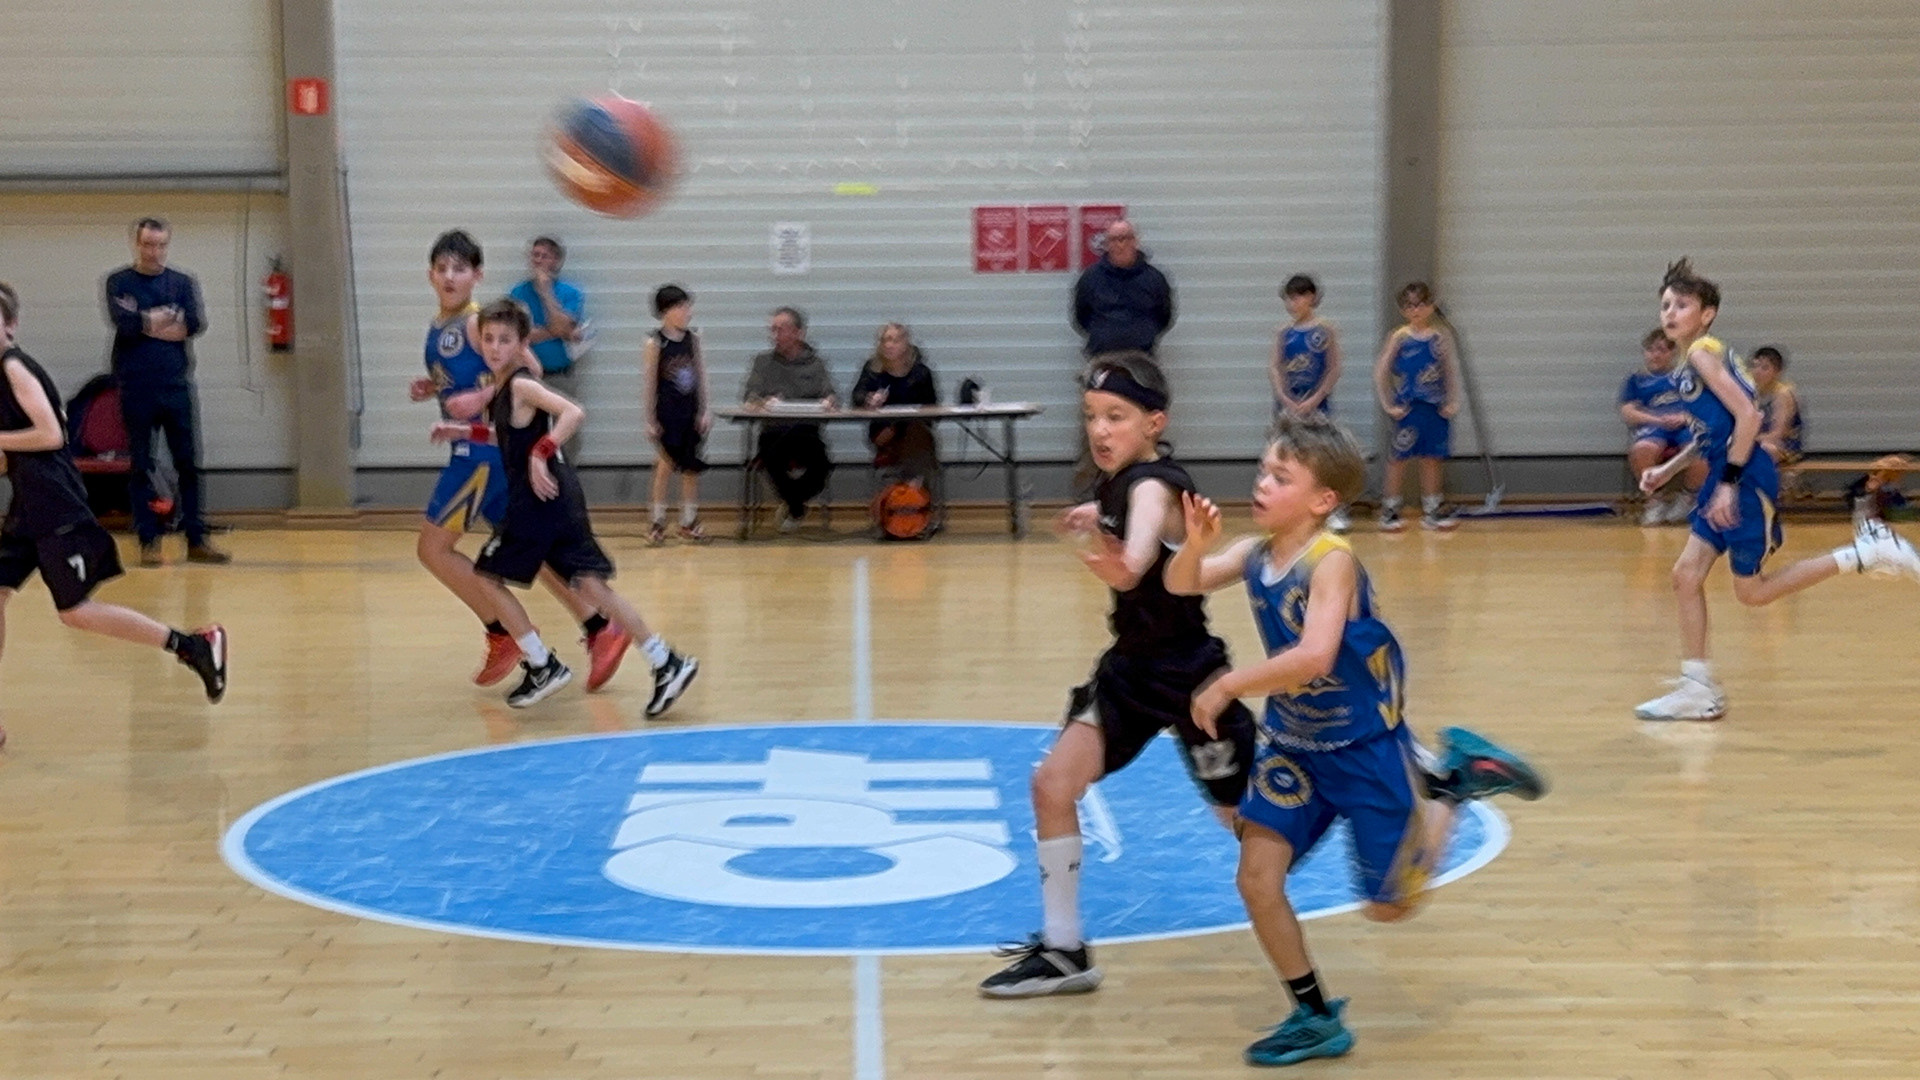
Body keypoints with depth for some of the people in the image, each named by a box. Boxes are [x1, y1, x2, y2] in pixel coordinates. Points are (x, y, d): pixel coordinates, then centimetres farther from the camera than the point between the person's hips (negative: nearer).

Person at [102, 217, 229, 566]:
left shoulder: (183, 282, 10)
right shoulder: (119, 282, 5)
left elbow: (196, 323, -6)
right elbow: (122, 321, -13)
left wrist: (148, 323, -9)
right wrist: (169, 323, -6)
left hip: (176, 385, 2)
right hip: (136, 389, -2)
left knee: (189, 464, 2)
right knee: (141, 468, 1)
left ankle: (196, 540, 7)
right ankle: (148, 542, 6)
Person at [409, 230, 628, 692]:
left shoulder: (478, 322, -14)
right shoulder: (436, 329, 13)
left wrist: (482, 397, -30)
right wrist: (431, 389, 7)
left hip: (487, 449, -9)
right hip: (472, 449, 9)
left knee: (433, 548, -2)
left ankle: (503, 635, 6)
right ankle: (601, 632, 13)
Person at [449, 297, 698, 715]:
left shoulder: (521, 385, -13)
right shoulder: (503, 386, 14)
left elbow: (573, 412, -27)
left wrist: (541, 454, -29)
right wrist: (464, 431, 25)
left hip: (540, 497, -9)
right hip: (552, 497, 9)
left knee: (488, 577, 5)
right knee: (590, 584, 6)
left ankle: (542, 666, 9)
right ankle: (667, 663, 2)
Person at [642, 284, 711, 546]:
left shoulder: (692, 339, 3)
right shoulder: (655, 344, -9)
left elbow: (701, 376, 6)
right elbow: (649, 384, -8)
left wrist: (705, 410, 2)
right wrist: (650, 420, -8)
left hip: (690, 413, 4)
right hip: (666, 414, -4)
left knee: (691, 467, 8)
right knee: (665, 465, -1)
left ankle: (689, 522, 17)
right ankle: (658, 522, 11)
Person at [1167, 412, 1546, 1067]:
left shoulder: (1331, 561, -26)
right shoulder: (1256, 553, -5)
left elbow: (1312, 657, -38)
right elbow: (1181, 585, -3)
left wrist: (1227, 687, -30)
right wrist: (1196, 542, -24)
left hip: (1364, 747, -6)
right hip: (1293, 742, 6)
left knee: (1389, 906, 6)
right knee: (1256, 882, -3)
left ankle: (1452, 777, 24)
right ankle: (1316, 1019, 15)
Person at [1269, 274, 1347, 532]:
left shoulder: (1325, 331, -4)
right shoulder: (1284, 333, 5)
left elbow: (1334, 370, -5)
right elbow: (1275, 368, 3)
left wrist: (1316, 399, -12)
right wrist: (1284, 398, -10)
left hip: (1316, 403, -3)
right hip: (1288, 402, 4)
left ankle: (1337, 511, 2)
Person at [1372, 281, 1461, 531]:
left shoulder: (1441, 337, 2)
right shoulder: (1399, 338, -6)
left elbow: (1450, 371, 8)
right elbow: (1380, 372, -5)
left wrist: (1453, 401, 0)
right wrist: (1389, 405, -8)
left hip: (1436, 408, 3)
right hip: (1408, 409, -3)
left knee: (1433, 458, 8)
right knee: (1399, 457, 3)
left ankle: (1432, 510, 17)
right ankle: (1390, 510, 11)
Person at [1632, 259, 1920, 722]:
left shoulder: (1702, 353, -13)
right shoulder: (1689, 362, 14)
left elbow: (1747, 416, -21)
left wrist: (1729, 482, -21)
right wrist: (1669, 470, 19)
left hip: (1747, 479, -9)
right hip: (1725, 477, 9)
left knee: (1751, 591, 1)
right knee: (1686, 575, 5)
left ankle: (1868, 554, 5)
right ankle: (1698, 691, 10)